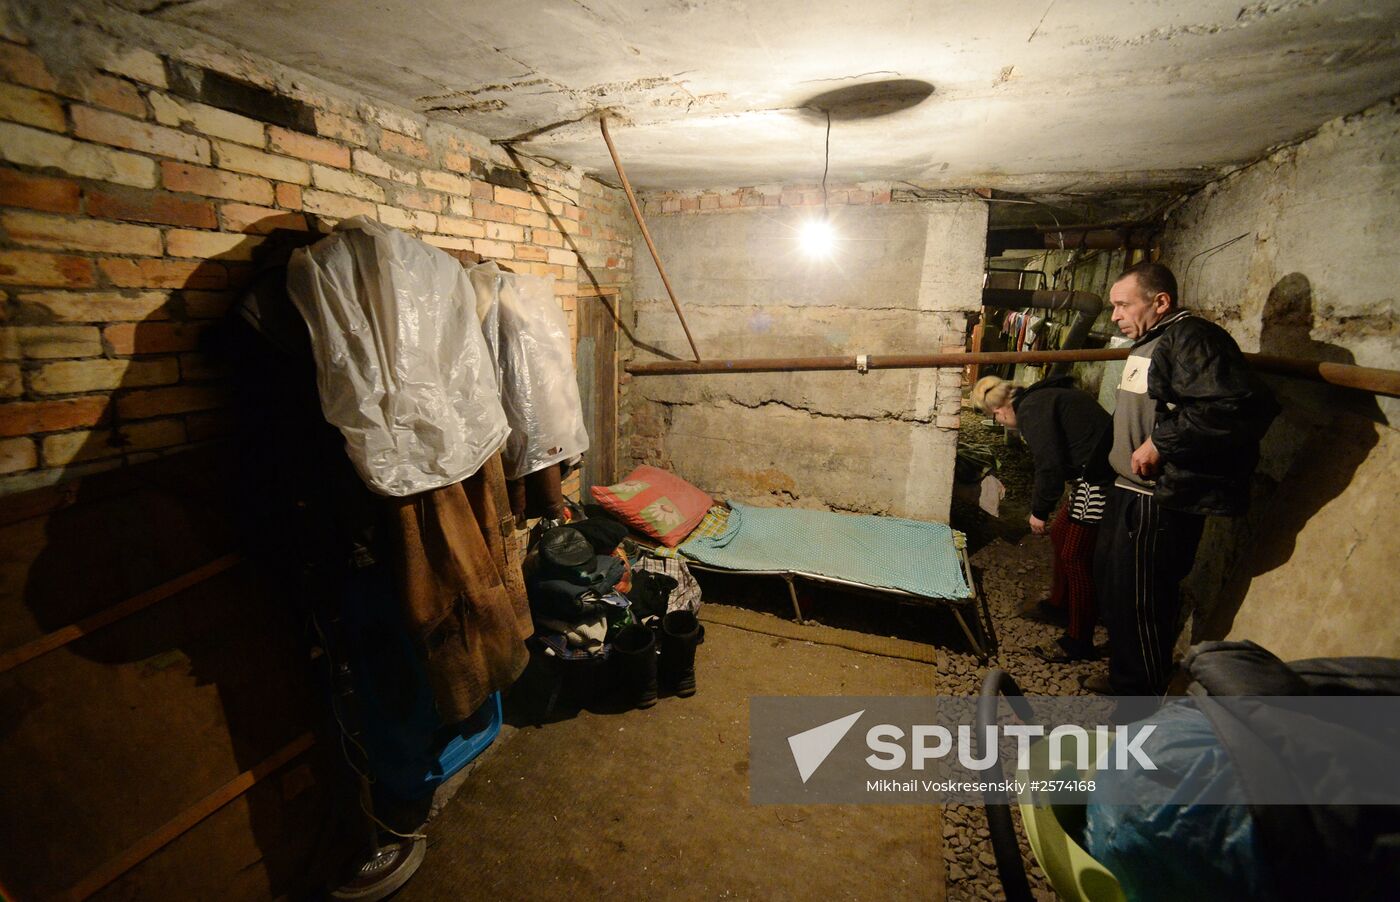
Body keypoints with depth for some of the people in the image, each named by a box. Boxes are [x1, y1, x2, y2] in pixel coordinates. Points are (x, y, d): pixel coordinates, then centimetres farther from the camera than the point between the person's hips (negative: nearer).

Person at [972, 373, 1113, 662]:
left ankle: (1078, 641, 13)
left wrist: (1039, 510, -6)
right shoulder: (1042, 397, 14)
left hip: (1100, 479, -10)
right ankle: (1059, 603, 42)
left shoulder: (1032, 409, -15)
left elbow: (1050, 466, -19)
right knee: (1060, 533, 22)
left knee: (1075, 556, -1)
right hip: (1097, 473, 10)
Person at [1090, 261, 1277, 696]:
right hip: (1132, 490, 11)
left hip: (1162, 500, -11)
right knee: (1112, 582, 20)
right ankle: (1124, 675, 38)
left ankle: (1142, 697, 17)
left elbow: (1245, 407, -29)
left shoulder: (1192, 338, -16)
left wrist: (1161, 442, -26)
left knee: (1140, 600, -2)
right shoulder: (1150, 342, 17)